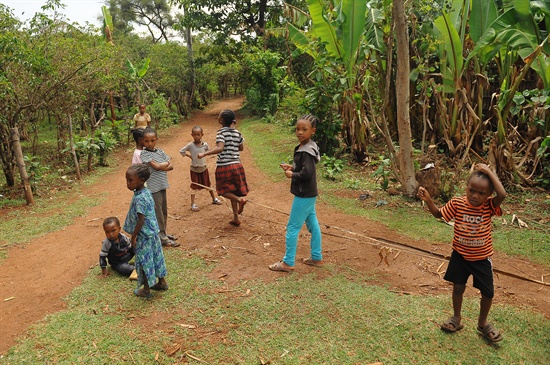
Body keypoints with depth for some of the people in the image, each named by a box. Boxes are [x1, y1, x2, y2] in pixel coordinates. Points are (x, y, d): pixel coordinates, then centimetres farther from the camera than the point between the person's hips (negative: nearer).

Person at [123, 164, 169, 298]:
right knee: (156, 257, 19)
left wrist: (133, 236, -14)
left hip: (144, 235, -8)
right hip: (153, 232, 9)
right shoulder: (147, 192, 1)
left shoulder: (139, 198, -26)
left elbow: (141, 220, -25)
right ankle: (162, 282, 34)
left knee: (144, 261, 7)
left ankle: (146, 289, 21)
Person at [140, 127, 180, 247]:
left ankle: (163, 233, 31)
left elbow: (171, 166, 3)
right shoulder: (144, 154, -11)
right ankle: (162, 238, 7)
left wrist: (161, 167, -13)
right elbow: (156, 166, -21)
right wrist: (166, 163, -4)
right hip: (153, 187, -7)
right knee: (158, 213, -1)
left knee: (164, 211, 16)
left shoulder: (160, 151, 8)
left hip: (162, 185, 7)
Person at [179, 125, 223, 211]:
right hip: (194, 169, -2)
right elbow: (181, 151, -6)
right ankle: (193, 204, 9)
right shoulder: (190, 145, -14)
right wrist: (189, 155, -7)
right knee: (194, 187, 3)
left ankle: (214, 199, 33)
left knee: (208, 185, 16)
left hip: (204, 168, 2)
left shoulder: (205, 145, -8)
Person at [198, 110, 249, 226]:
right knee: (233, 191, 15)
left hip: (224, 166, -6)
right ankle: (236, 218, 17)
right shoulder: (237, 133, 5)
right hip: (236, 165, 6)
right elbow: (241, 148, 16)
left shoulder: (221, 132, -11)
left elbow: (220, 148, -26)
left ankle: (240, 200, -12)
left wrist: (204, 154, -27)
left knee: (223, 190, 12)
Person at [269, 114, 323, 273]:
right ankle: (316, 257, 29)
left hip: (304, 195, -10)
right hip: (309, 194, 10)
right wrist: (292, 167, 4)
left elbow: (307, 173, -31)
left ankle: (288, 263, 10)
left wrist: (292, 175, -16)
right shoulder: (303, 147, 8)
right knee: (313, 224, 16)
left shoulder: (307, 151, -22)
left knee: (293, 227, -1)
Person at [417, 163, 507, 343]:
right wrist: (428, 199, -17)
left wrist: (489, 171, -32)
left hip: (482, 258, 0)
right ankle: (456, 319, 34)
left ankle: (482, 323, 32)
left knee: (488, 292, 7)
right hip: (460, 255, 1)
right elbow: (438, 214, 0)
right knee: (458, 287, 12)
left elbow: (502, 194, -38)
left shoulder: (489, 206, -17)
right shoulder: (457, 203, -13)